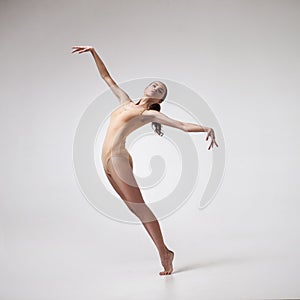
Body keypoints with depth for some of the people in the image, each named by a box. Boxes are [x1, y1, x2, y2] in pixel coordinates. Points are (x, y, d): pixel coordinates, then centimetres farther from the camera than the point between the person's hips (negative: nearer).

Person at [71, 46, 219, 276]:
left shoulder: (151, 113, 1)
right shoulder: (126, 102, 20)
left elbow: (183, 125, -6)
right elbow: (107, 78, 26)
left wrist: (206, 129, -20)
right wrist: (93, 52, 26)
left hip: (118, 158, -7)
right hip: (108, 160, 7)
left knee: (138, 206, -11)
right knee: (135, 207, 4)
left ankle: (164, 252, -6)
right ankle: (165, 252, 7)